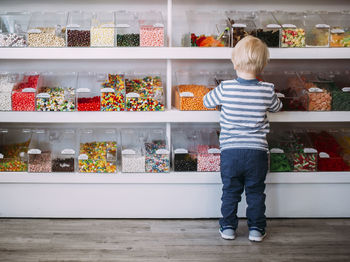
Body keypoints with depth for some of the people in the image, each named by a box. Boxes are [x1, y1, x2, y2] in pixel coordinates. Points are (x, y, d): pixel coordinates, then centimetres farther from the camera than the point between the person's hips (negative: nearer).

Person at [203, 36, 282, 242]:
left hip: (230, 151, 0)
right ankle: (256, 229, 21)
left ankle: (228, 227, 22)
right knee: (256, 193, 14)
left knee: (230, 192, 14)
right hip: (257, 151, 0)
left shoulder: (225, 88, -10)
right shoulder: (267, 90, -7)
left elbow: (207, 102, 7)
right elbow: (277, 107, 13)